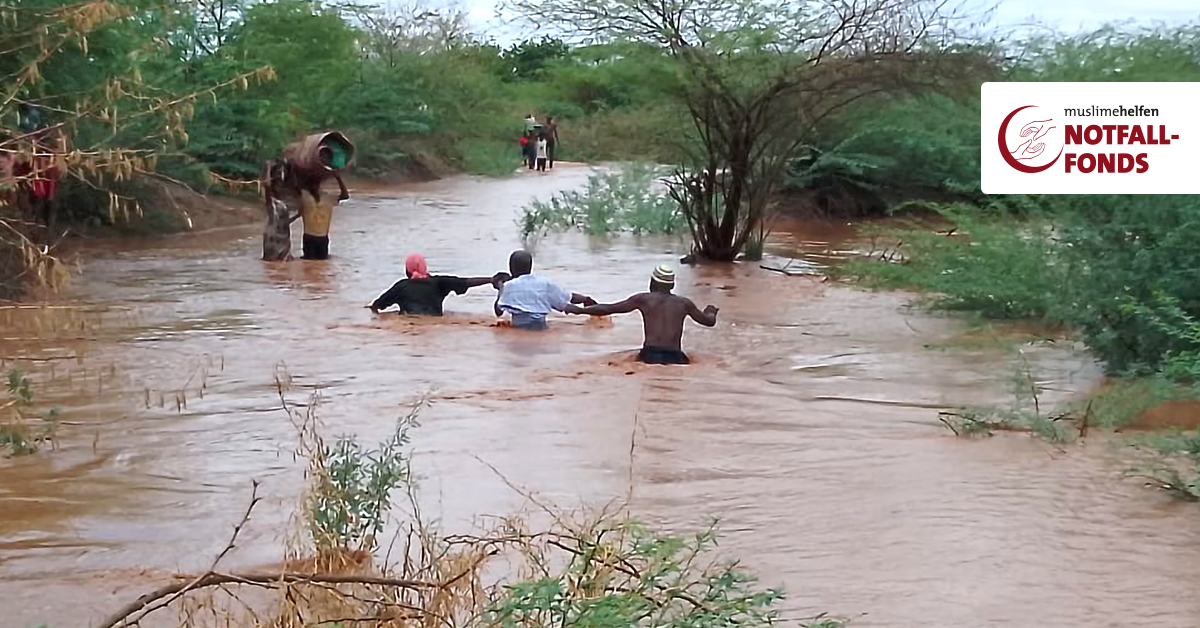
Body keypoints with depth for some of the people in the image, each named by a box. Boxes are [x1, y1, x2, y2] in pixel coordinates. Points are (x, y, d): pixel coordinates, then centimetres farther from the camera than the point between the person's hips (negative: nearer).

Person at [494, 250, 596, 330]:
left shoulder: (508, 286, 4)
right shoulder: (545, 283, 11)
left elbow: (498, 312, 8)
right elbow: (571, 298, 17)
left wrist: (500, 289, 22)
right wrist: (586, 299, 39)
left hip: (518, 327, -2)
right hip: (540, 326, 2)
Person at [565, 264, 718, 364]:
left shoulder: (643, 299, 14)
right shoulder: (684, 303, 20)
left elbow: (608, 309, 16)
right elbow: (709, 321, 34)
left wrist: (579, 310, 29)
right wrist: (711, 312, 58)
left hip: (650, 356, -2)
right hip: (676, 358, 2)